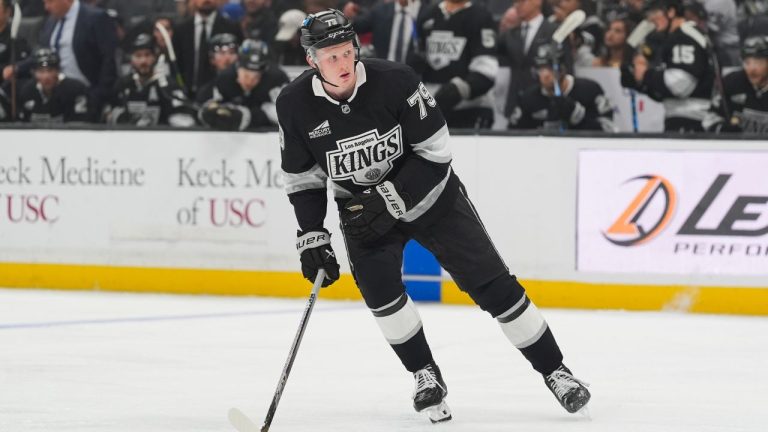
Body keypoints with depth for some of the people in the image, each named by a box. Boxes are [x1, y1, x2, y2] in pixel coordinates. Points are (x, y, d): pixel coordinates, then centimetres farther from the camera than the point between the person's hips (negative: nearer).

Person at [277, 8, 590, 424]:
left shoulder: (394, 80, -26)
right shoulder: (295, 105, -16)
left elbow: (434, 151, -20)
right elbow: (302, 178, -2)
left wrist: (390, 202, -26)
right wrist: (311, 236, -9)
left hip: (427, 192, -2)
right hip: (361, 204, 2)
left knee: (492, 284, -4)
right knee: (378, 285, -19)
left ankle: (555, 372, 7)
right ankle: (425, 376, 2)